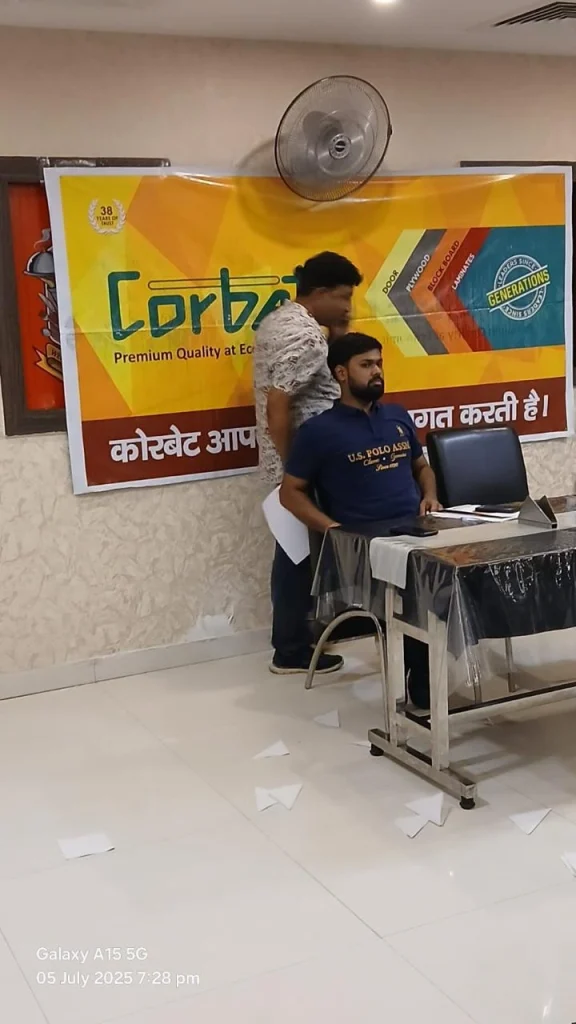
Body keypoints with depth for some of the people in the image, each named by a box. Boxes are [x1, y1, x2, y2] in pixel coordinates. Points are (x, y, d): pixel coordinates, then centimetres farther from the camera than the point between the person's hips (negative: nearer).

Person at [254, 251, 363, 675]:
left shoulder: (278, 320, 11)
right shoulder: (305, 337, -21)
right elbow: (277, 406, -27)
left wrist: (337, 335, 6)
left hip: (292, 461, 10)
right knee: (304, 554, 0)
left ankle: (292, 640, 28)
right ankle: (293, 652, 12)